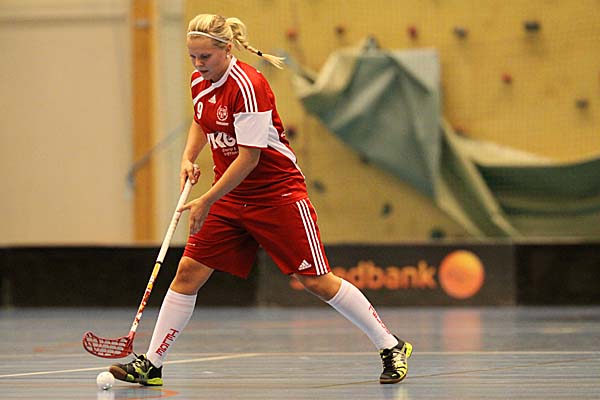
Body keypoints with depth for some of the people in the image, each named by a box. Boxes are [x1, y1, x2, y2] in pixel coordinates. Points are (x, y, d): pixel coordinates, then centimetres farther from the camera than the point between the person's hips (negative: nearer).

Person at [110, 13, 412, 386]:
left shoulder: (247, 85, -23)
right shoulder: (200, 82, 2)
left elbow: (249, 158, -23)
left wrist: (207, 201, -21)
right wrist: (189, 157, 5)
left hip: (277, 194, -7)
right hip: (230, 196, 7)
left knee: (318, 282, -5)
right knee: (188, 273, -3)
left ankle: (392, 347, 8)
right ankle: (151, 365, 2)